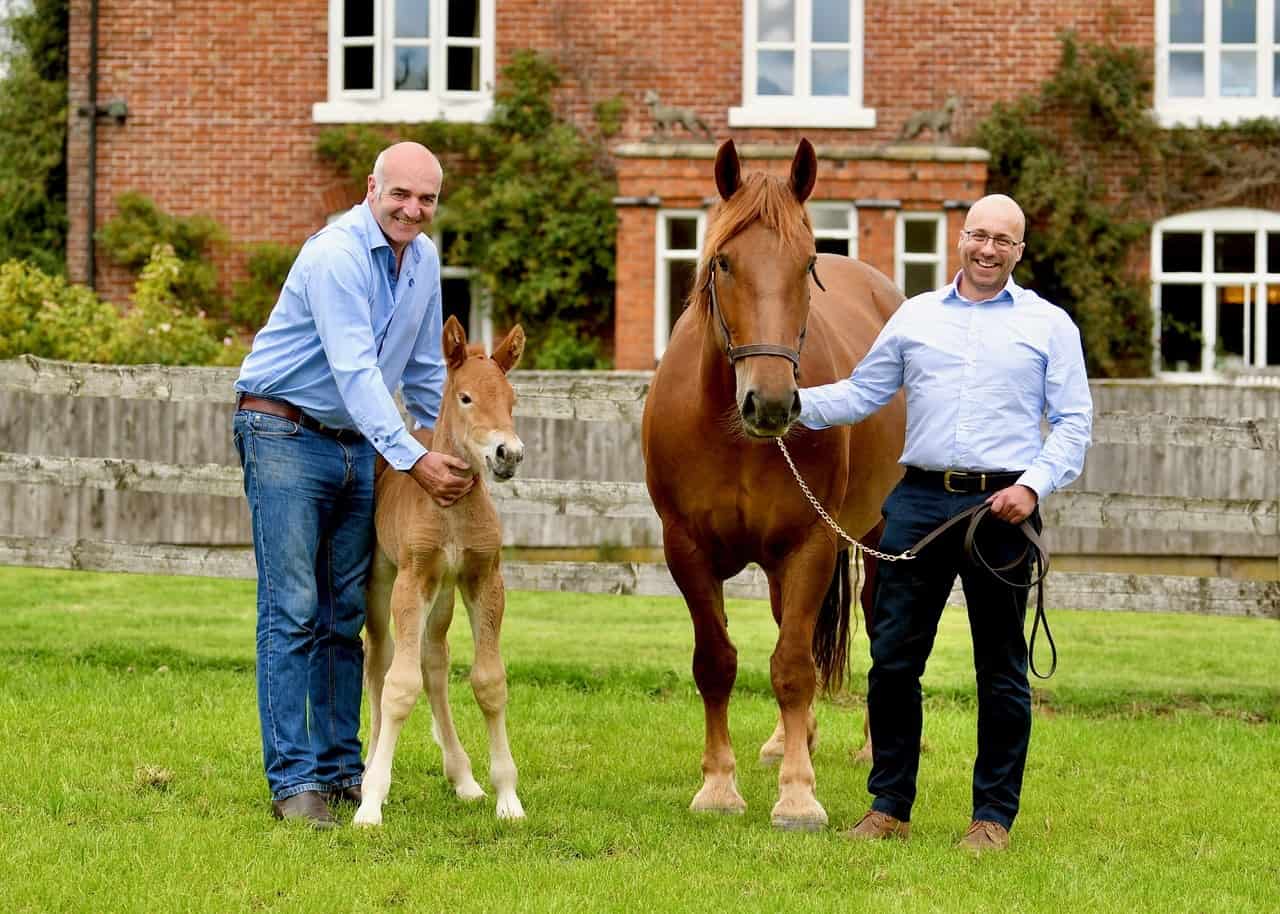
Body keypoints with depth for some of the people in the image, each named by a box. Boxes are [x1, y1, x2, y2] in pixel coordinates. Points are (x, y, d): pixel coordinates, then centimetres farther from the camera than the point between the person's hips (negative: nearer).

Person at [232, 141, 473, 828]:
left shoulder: (423, 260, 6)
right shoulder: (335, 256, -20)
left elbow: (424, 364, 20)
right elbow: (354, 371, -27)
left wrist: (439, 434, 21)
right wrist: (414, 459, -30)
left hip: (358, 445, 8)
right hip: (285, 434, -8)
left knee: (346, 615, 9)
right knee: (292, 612, -9)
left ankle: (340, 766, 16)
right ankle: (293, 780, -9)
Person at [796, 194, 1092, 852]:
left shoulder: (1048, 325, 6)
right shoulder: (915, 317, 12)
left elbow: (1074, 422, 3)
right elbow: (860, 394, 14)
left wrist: (1033, 484, -12)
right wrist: (796, 402, -2)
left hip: (1002, 507, -2)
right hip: (921, 500, 2)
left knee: (1001, 670, 3)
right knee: (892, 657, 2)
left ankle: (994, 815, 11)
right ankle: (889, 806, 12)